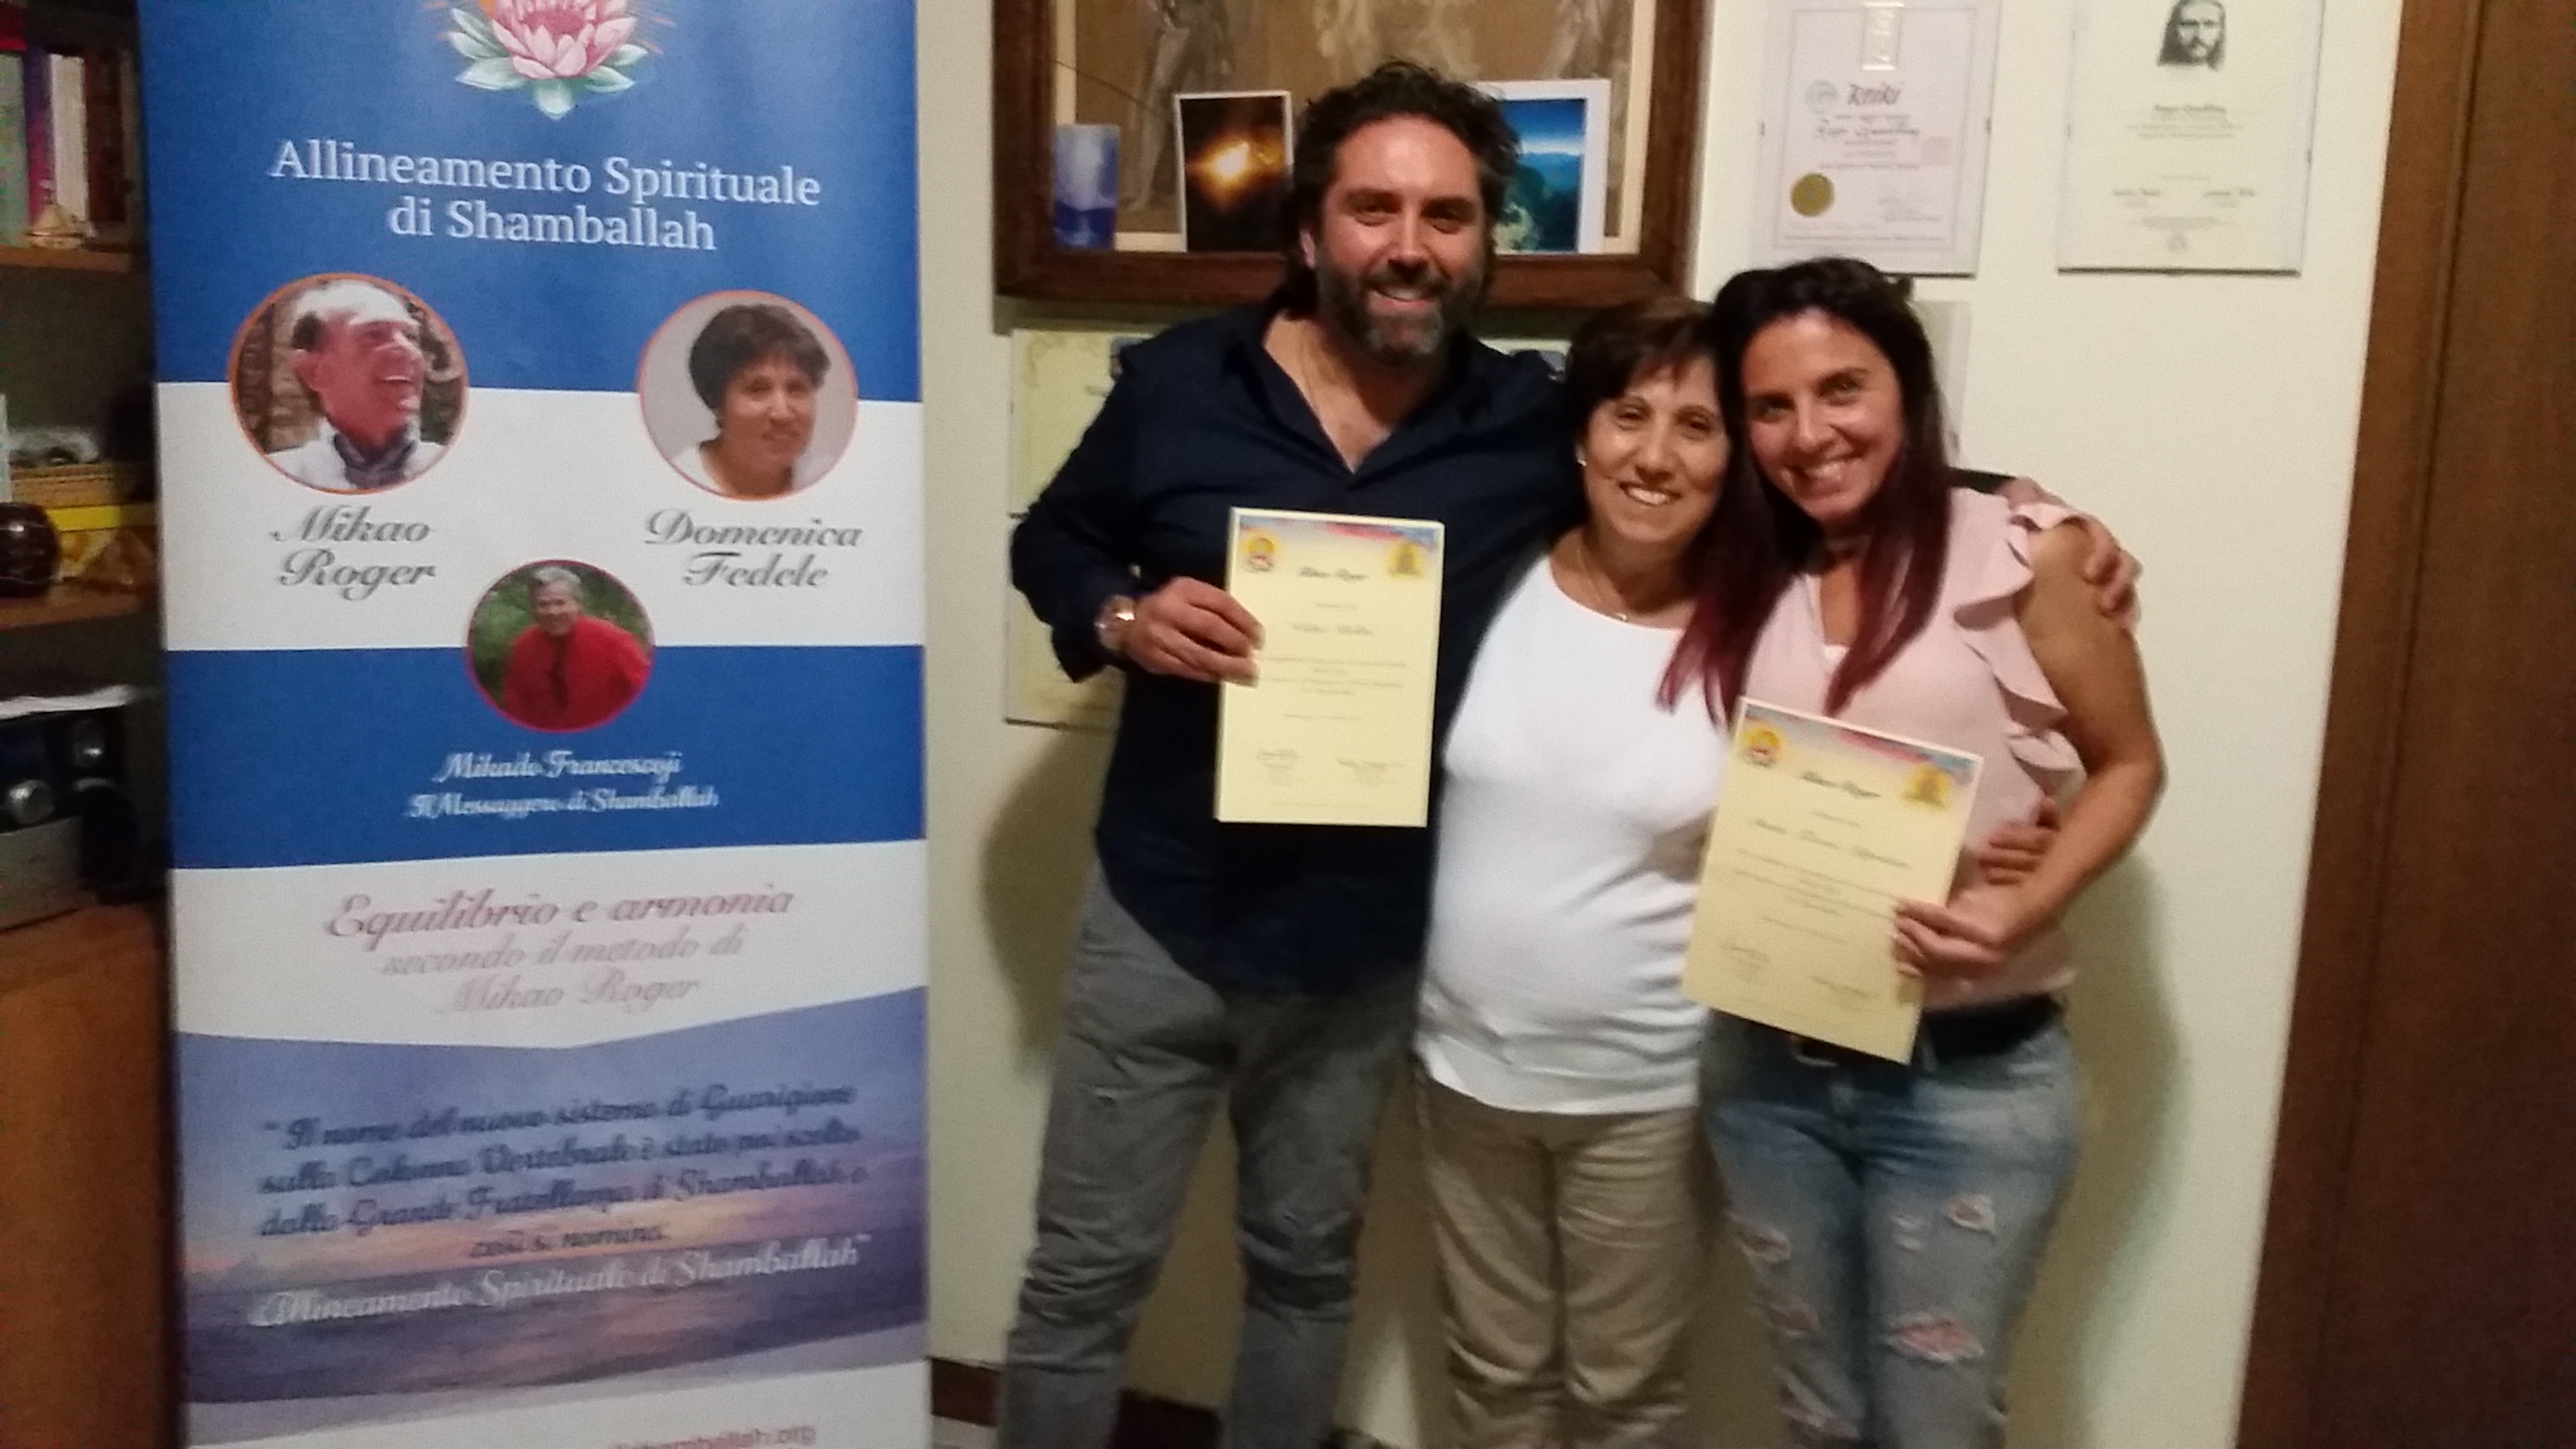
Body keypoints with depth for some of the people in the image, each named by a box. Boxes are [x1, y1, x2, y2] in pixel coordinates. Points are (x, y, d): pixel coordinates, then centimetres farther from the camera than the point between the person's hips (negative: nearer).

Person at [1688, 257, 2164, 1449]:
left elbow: (2127, 765, -3)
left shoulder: (2018, 554, -9)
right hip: (1768, 1069, 4)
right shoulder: (1741, 585, 5)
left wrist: (2026, 909, -19)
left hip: (1971, 1080, -4)